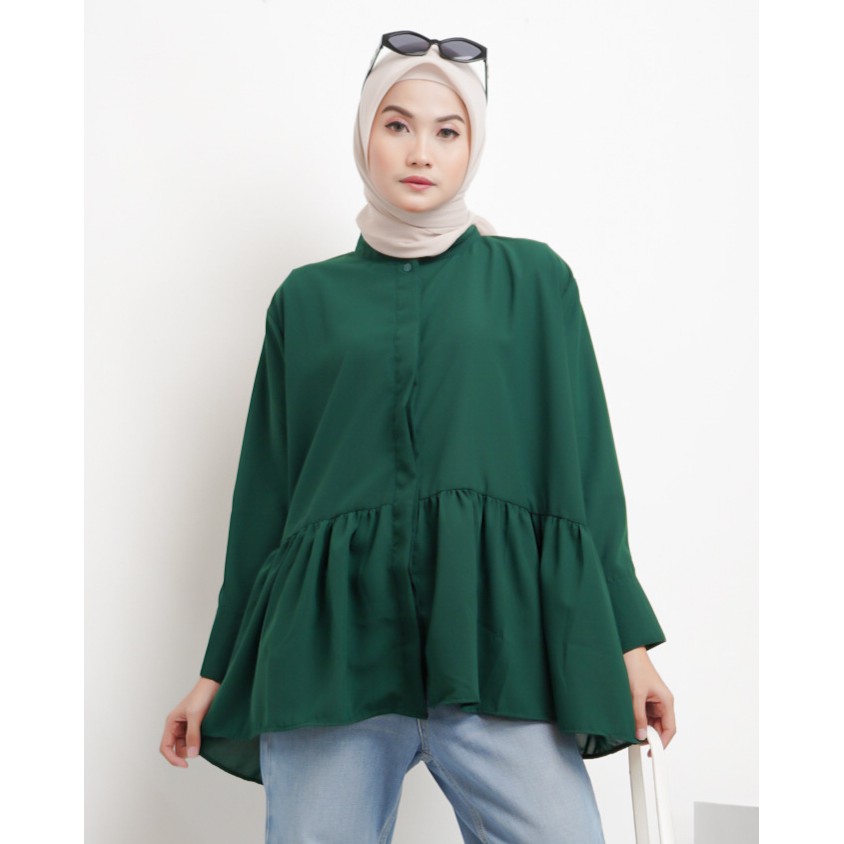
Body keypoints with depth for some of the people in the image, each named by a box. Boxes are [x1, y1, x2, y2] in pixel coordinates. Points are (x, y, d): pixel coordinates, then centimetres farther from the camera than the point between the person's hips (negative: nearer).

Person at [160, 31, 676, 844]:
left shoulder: (533, 280, 11)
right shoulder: (308, 298, 13)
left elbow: (584, 463, 9)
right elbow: (265, 485, 15)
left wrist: (628, 638, 3)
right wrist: (220, 668, 15)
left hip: (496, 632, -1)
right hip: (331, 635, 1)